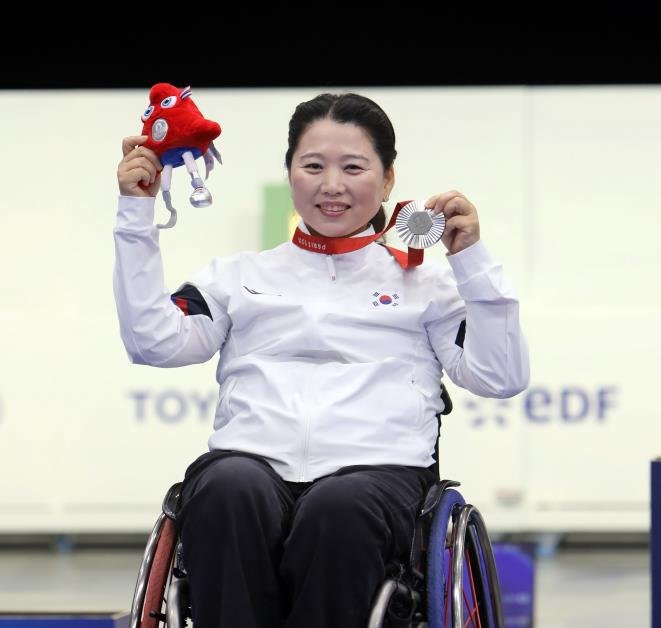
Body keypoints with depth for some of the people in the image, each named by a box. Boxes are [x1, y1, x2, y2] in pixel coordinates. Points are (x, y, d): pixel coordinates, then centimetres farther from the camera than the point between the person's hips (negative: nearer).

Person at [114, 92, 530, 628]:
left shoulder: (423, 282, 24)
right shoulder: (239, 276, 28)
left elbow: (502, 377, 12)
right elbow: (152, 341, 13)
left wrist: (472, 260, 4)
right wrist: (137, 214, 11)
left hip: (378, 469, -1)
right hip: (252, 459, 1)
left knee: (341, 507, -39)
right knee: (229, 491, -38)